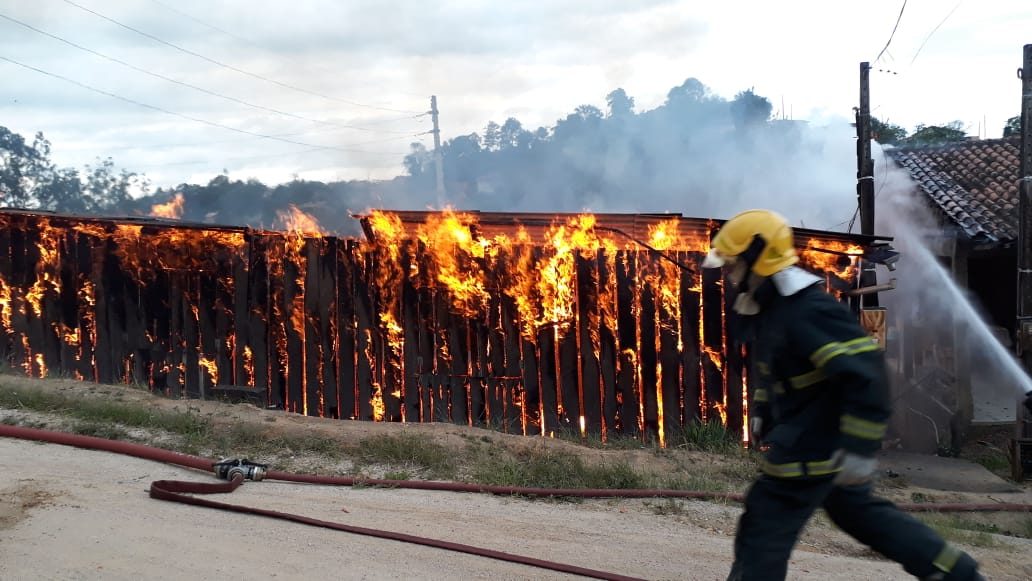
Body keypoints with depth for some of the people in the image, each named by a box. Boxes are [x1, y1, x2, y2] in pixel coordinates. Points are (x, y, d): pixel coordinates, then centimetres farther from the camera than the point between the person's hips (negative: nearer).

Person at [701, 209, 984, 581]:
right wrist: (760, 411, 15)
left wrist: (860, 449, -30)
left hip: (811, 447, -11)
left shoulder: (808, 312, -27)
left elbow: (867, 374, -31)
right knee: (861, 512, 24)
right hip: (817, 438, 11)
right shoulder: (767, 308, 6)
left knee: (762, 532, -4)